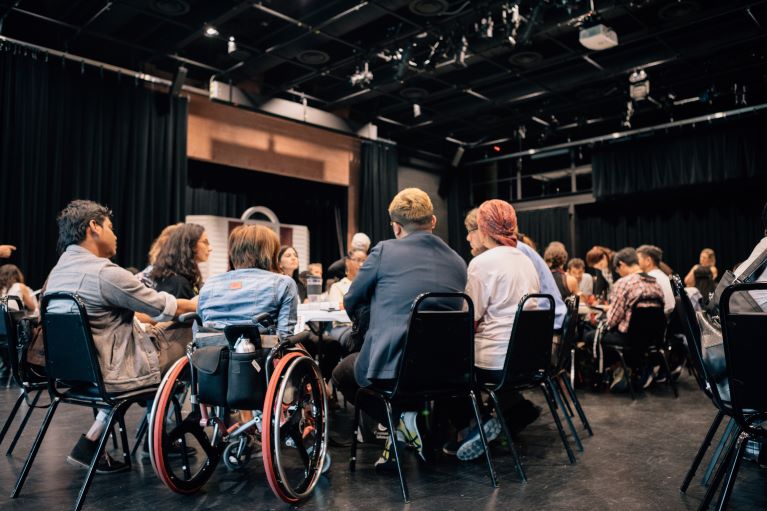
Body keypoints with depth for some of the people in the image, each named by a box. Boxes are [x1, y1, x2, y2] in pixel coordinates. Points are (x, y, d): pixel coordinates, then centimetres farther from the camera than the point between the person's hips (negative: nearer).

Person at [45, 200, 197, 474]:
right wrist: (198, 304, 7)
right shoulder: (105, 273, -20)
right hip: (110, 374, -9)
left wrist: (149, 327, 20)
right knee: (189, 333, 1)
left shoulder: (57, 271, 7)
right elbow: (164, 306, -11)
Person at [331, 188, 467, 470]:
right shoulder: (458, 262, 5)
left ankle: (401, 419, 7)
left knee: (342, 373, 27)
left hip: (389, 370, -5)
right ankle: (406, 423, 20)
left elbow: (352, 303, 7)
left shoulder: (384, 251, -6)